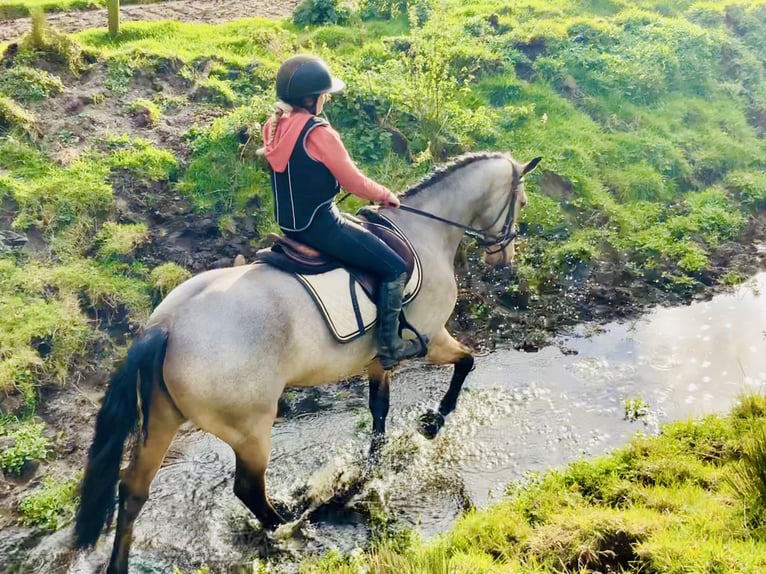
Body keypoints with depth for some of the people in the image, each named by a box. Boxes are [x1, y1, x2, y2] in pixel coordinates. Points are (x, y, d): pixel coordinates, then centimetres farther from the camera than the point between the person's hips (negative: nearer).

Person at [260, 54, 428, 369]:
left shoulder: (275, 126, 5)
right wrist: (386, 195, 5)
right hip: (318, 224, -10)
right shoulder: (319, 133, -21)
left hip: (289, 222, 10)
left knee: (366, 234, 32)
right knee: (395, 268, 1)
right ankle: (389, 347, 8)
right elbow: (353, 182, -14)